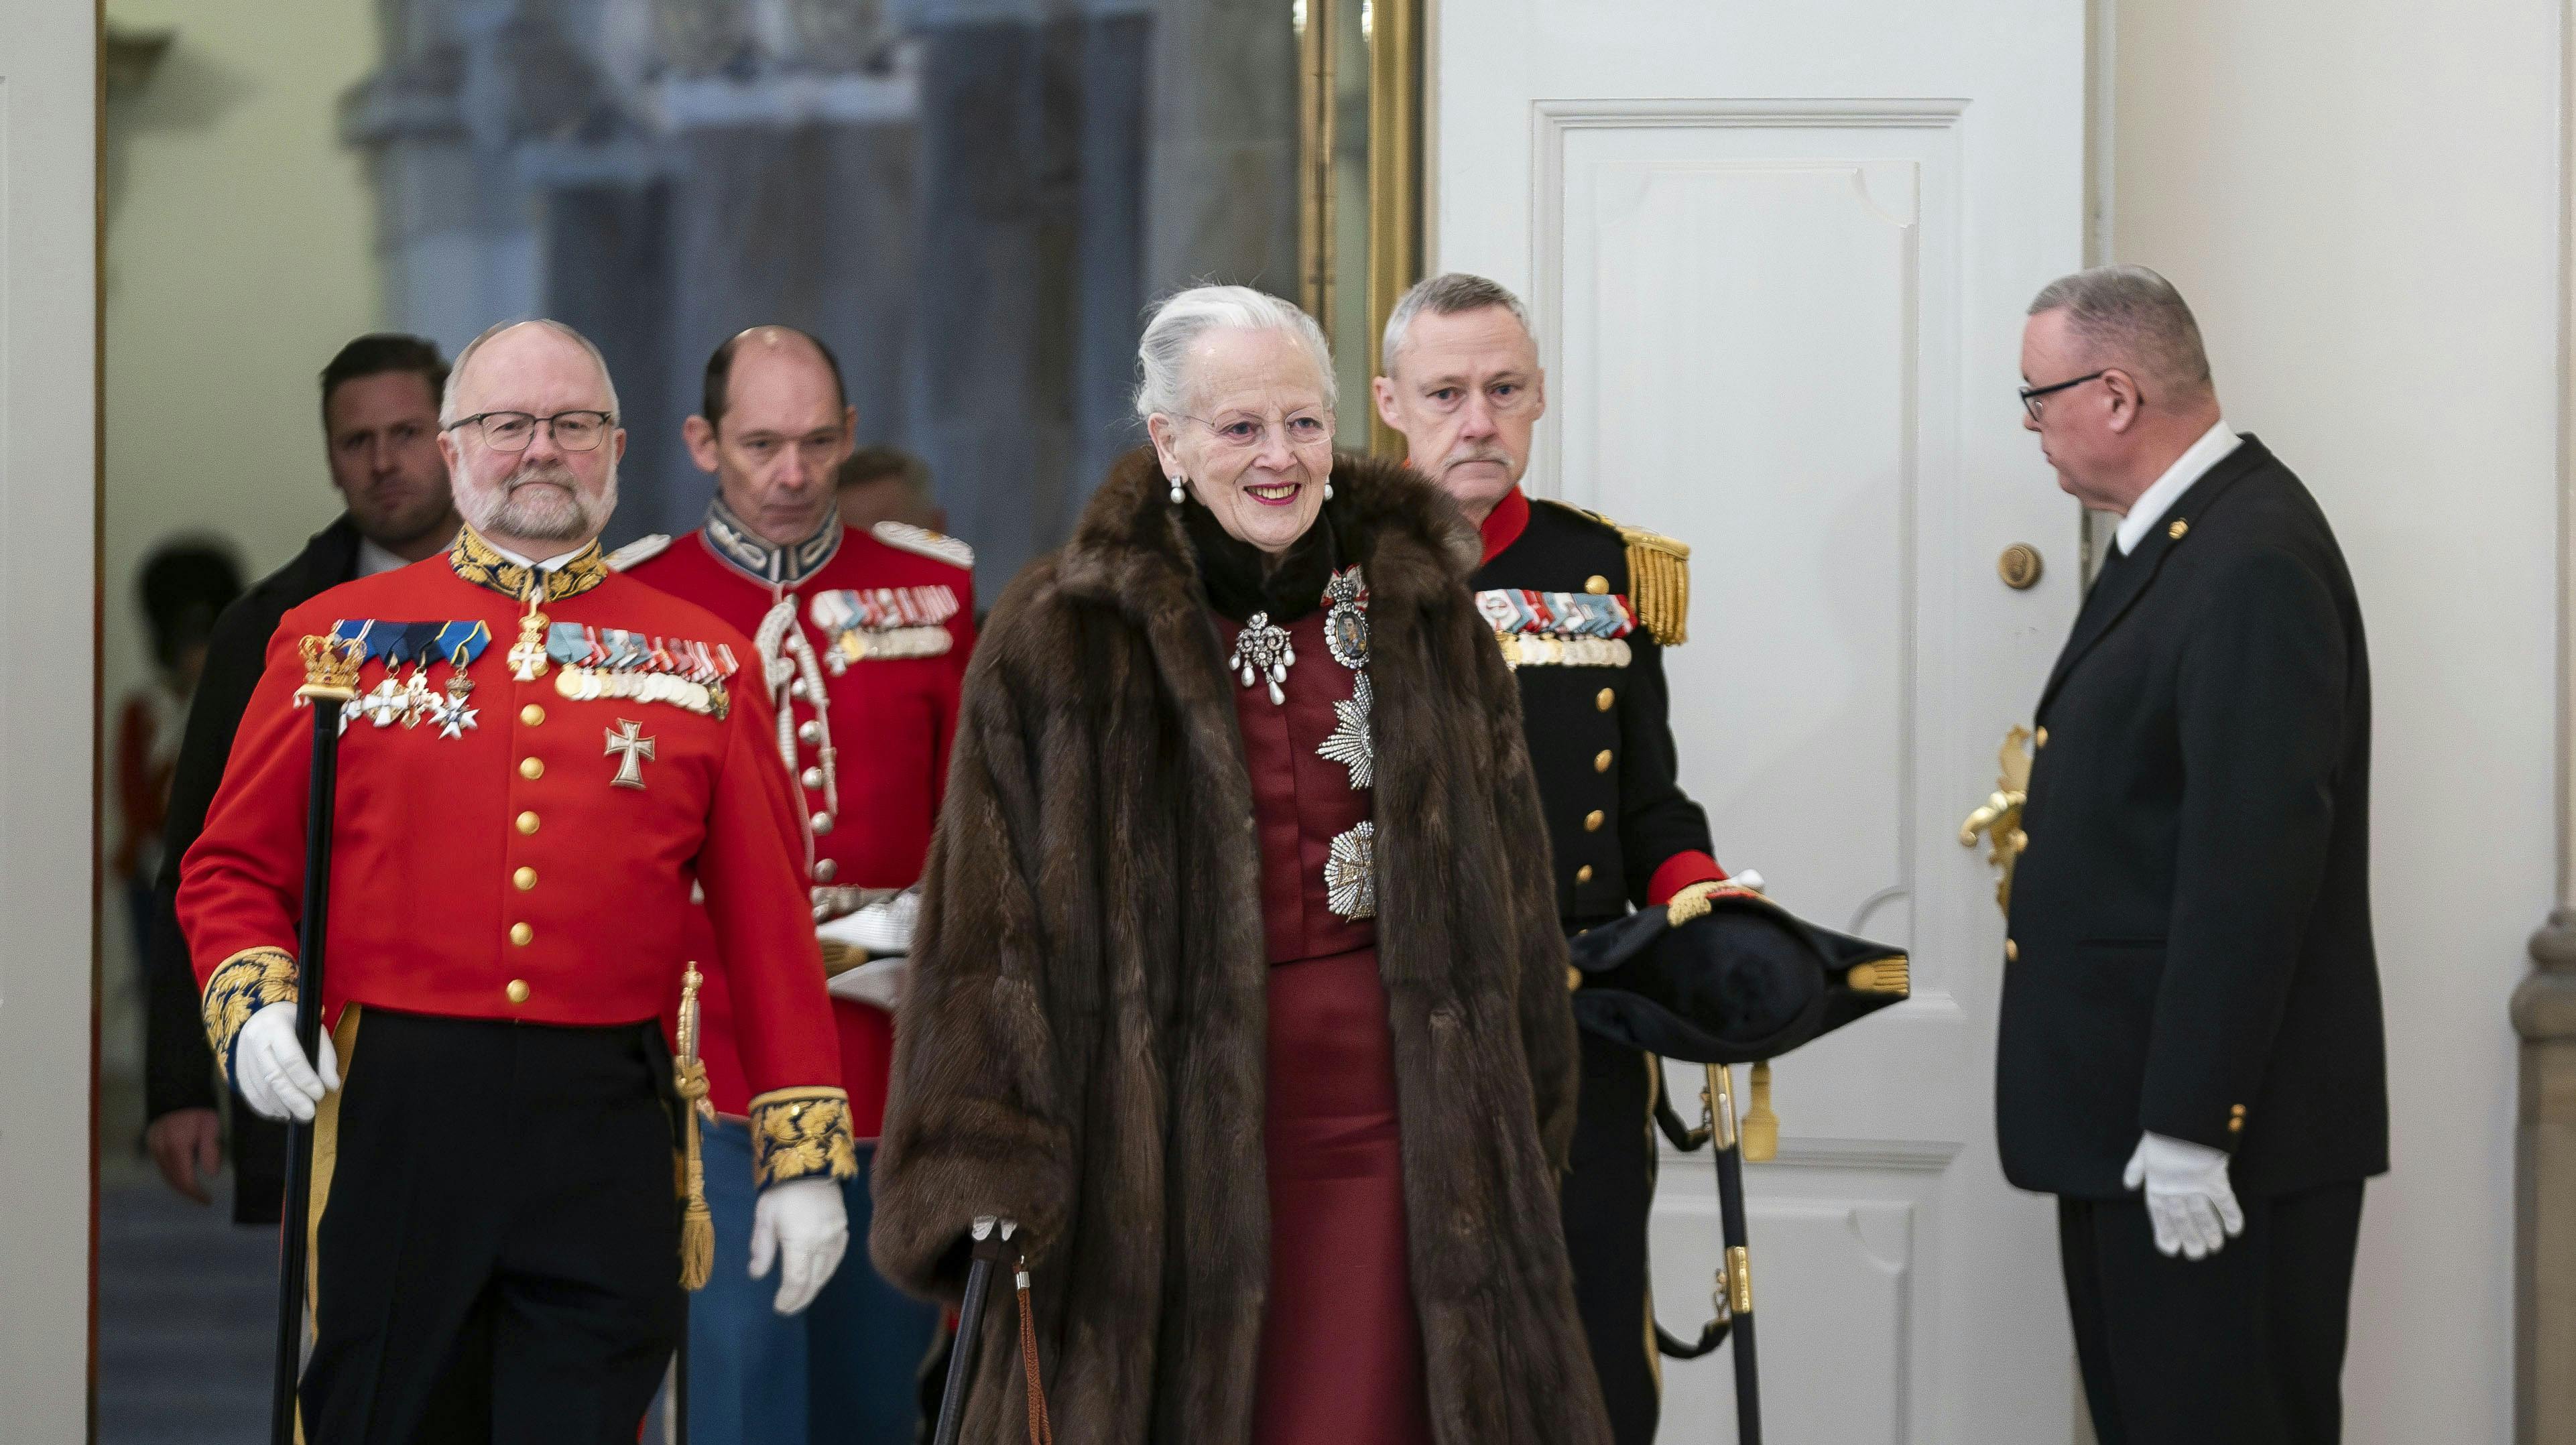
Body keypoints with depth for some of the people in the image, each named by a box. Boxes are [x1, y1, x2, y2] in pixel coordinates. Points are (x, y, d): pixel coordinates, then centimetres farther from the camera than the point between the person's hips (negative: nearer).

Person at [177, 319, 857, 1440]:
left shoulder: (702, 662, 9)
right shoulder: (338, 636, 8)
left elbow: (767, 920, 8)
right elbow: (230, 870, 11)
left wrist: (803, 1157, 4)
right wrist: (252, 1004, -9)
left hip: (608, 1132, 0)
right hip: (392, 1117, 0)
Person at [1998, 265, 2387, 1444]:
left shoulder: (2254, 562, -19)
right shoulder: (2178, 537, 13)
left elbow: (2253, 859, -23)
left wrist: (2189, 1126, -23)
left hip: (2219, 1131, -10)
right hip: (2132, 1109, 10)